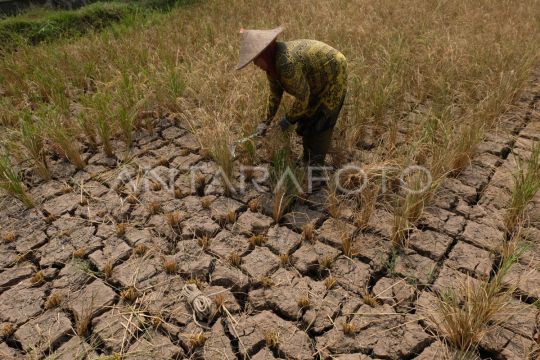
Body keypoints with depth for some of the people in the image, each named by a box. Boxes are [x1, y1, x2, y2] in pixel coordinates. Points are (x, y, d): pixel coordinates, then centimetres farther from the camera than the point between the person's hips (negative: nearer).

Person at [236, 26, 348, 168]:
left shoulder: (287, 64, -36)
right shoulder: (272, 62, -7)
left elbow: (302, 96, -28)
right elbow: (275, 93, 3)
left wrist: (289, 119, -15)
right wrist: (266, 121, 3)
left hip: (334, 76, -8)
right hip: (317, 80, 9)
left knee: (321, 122, -6)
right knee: (306, 117, 10)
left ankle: (316, 163, 7)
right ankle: (307, 159, 24)